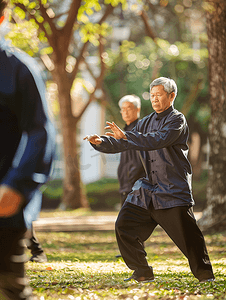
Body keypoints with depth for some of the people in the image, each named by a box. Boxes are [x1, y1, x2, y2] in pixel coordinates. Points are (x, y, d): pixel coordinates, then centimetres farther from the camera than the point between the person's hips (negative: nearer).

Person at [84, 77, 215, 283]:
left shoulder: (177, 120, -5)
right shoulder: (146, 123, 17)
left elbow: (158, 140, -23)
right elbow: (121, 145, 15)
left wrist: (125, 136, -30)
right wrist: (100, 142, -4)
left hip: (173, 191, -7)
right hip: (148, 189, 7)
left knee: (187, 235, -7)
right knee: (124, 226, -2)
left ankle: (205, 275, 11)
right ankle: (143, 274, 8)